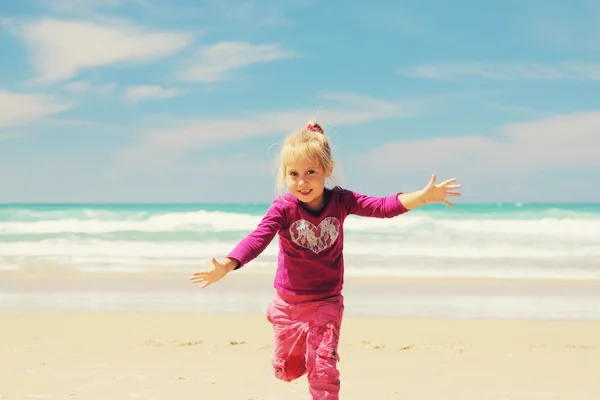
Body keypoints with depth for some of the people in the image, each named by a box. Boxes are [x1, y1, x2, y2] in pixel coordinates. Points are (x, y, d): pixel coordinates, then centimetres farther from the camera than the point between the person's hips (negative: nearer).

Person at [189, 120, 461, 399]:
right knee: (287, 370, 16)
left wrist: (425, 196, -31)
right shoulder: (283, 208, -18)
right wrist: (225, 267, -45)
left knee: (322, 369, -10)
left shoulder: (340, 201, -12)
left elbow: (383, 207, -18)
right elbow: (258, 238, -29)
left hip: (326, 302, 0)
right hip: (288, 304, 0)